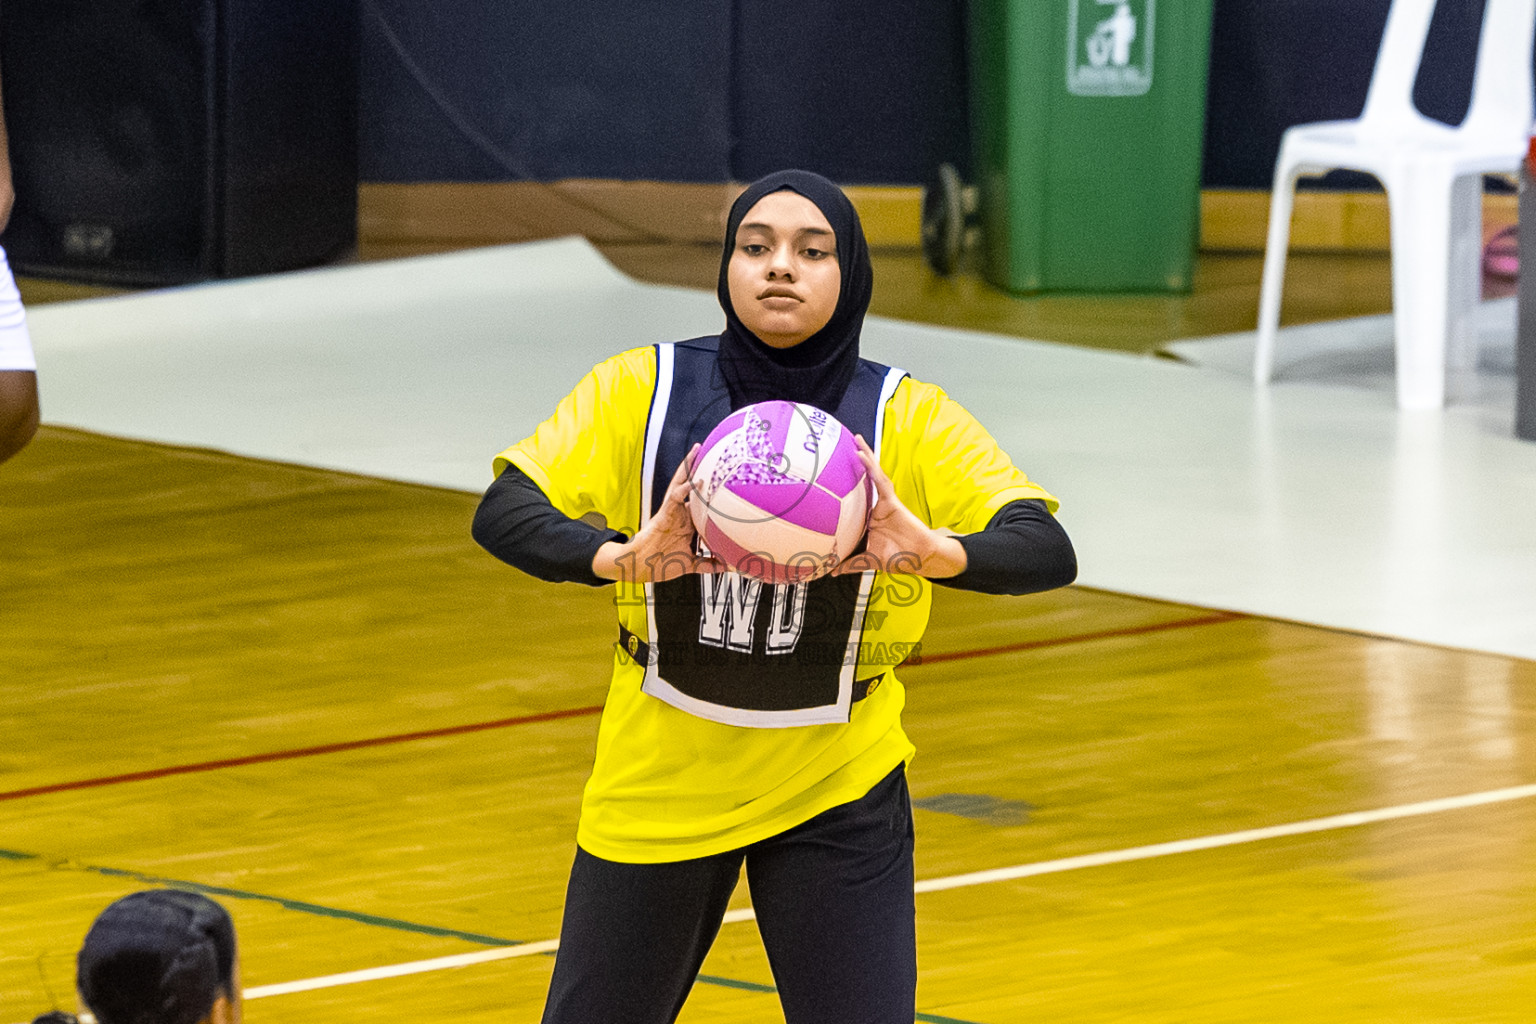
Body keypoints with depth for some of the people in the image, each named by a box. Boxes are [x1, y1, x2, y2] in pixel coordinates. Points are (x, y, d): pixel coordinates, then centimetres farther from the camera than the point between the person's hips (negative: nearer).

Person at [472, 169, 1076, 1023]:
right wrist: (621, 557, -38)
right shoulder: (644, 390, -8)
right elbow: (503, 513, -17)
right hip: (656, 784, 1)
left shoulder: (904, 420, -9)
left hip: (835, 799, -1)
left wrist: (933, 552, -42)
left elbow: (1048, 552, -20)